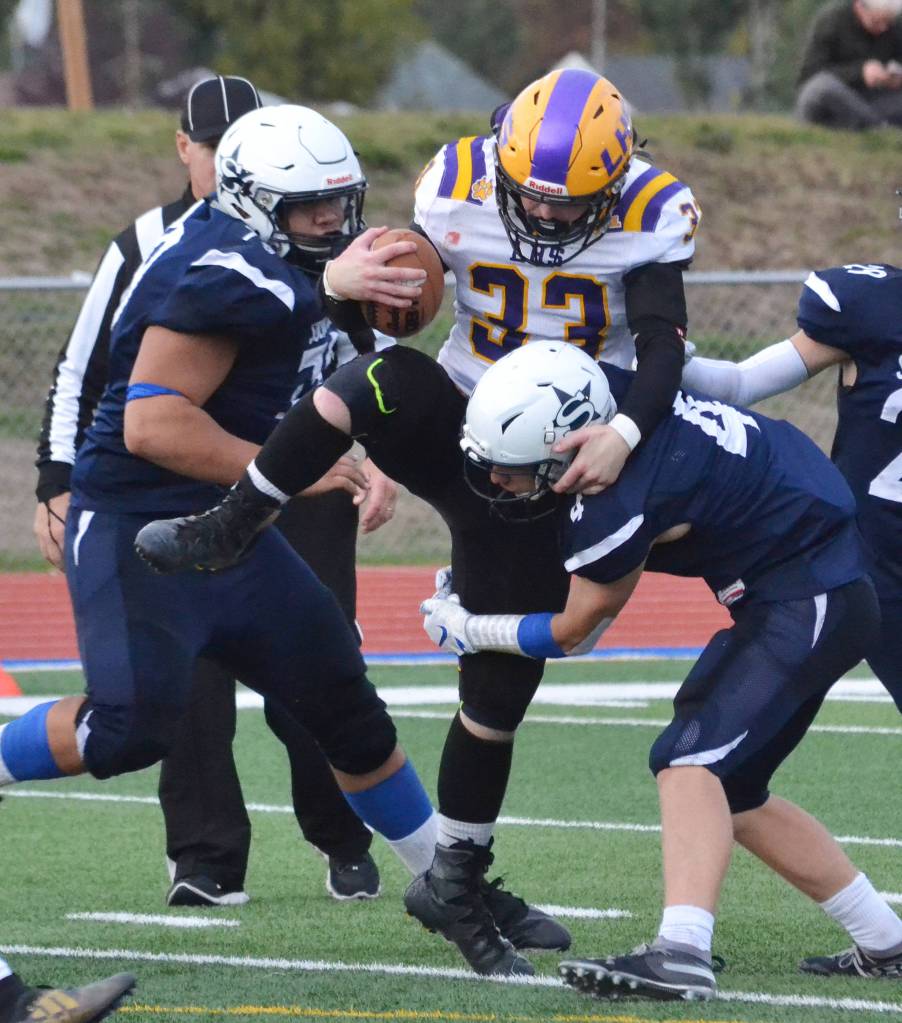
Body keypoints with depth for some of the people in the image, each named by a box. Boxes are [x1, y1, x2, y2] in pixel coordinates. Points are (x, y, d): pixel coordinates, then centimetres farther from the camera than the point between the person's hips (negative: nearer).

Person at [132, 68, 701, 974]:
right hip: (451, 428, 0)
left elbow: (664, 353, -20)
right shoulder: (461, 192, -11)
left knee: (500, 694, 4)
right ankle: (227, 531, -23)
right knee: (380, 380, -36)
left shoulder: (645, 219, -14)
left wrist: (625, 433, -40)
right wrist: (351, 285, -27)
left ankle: (455, 880, 22)